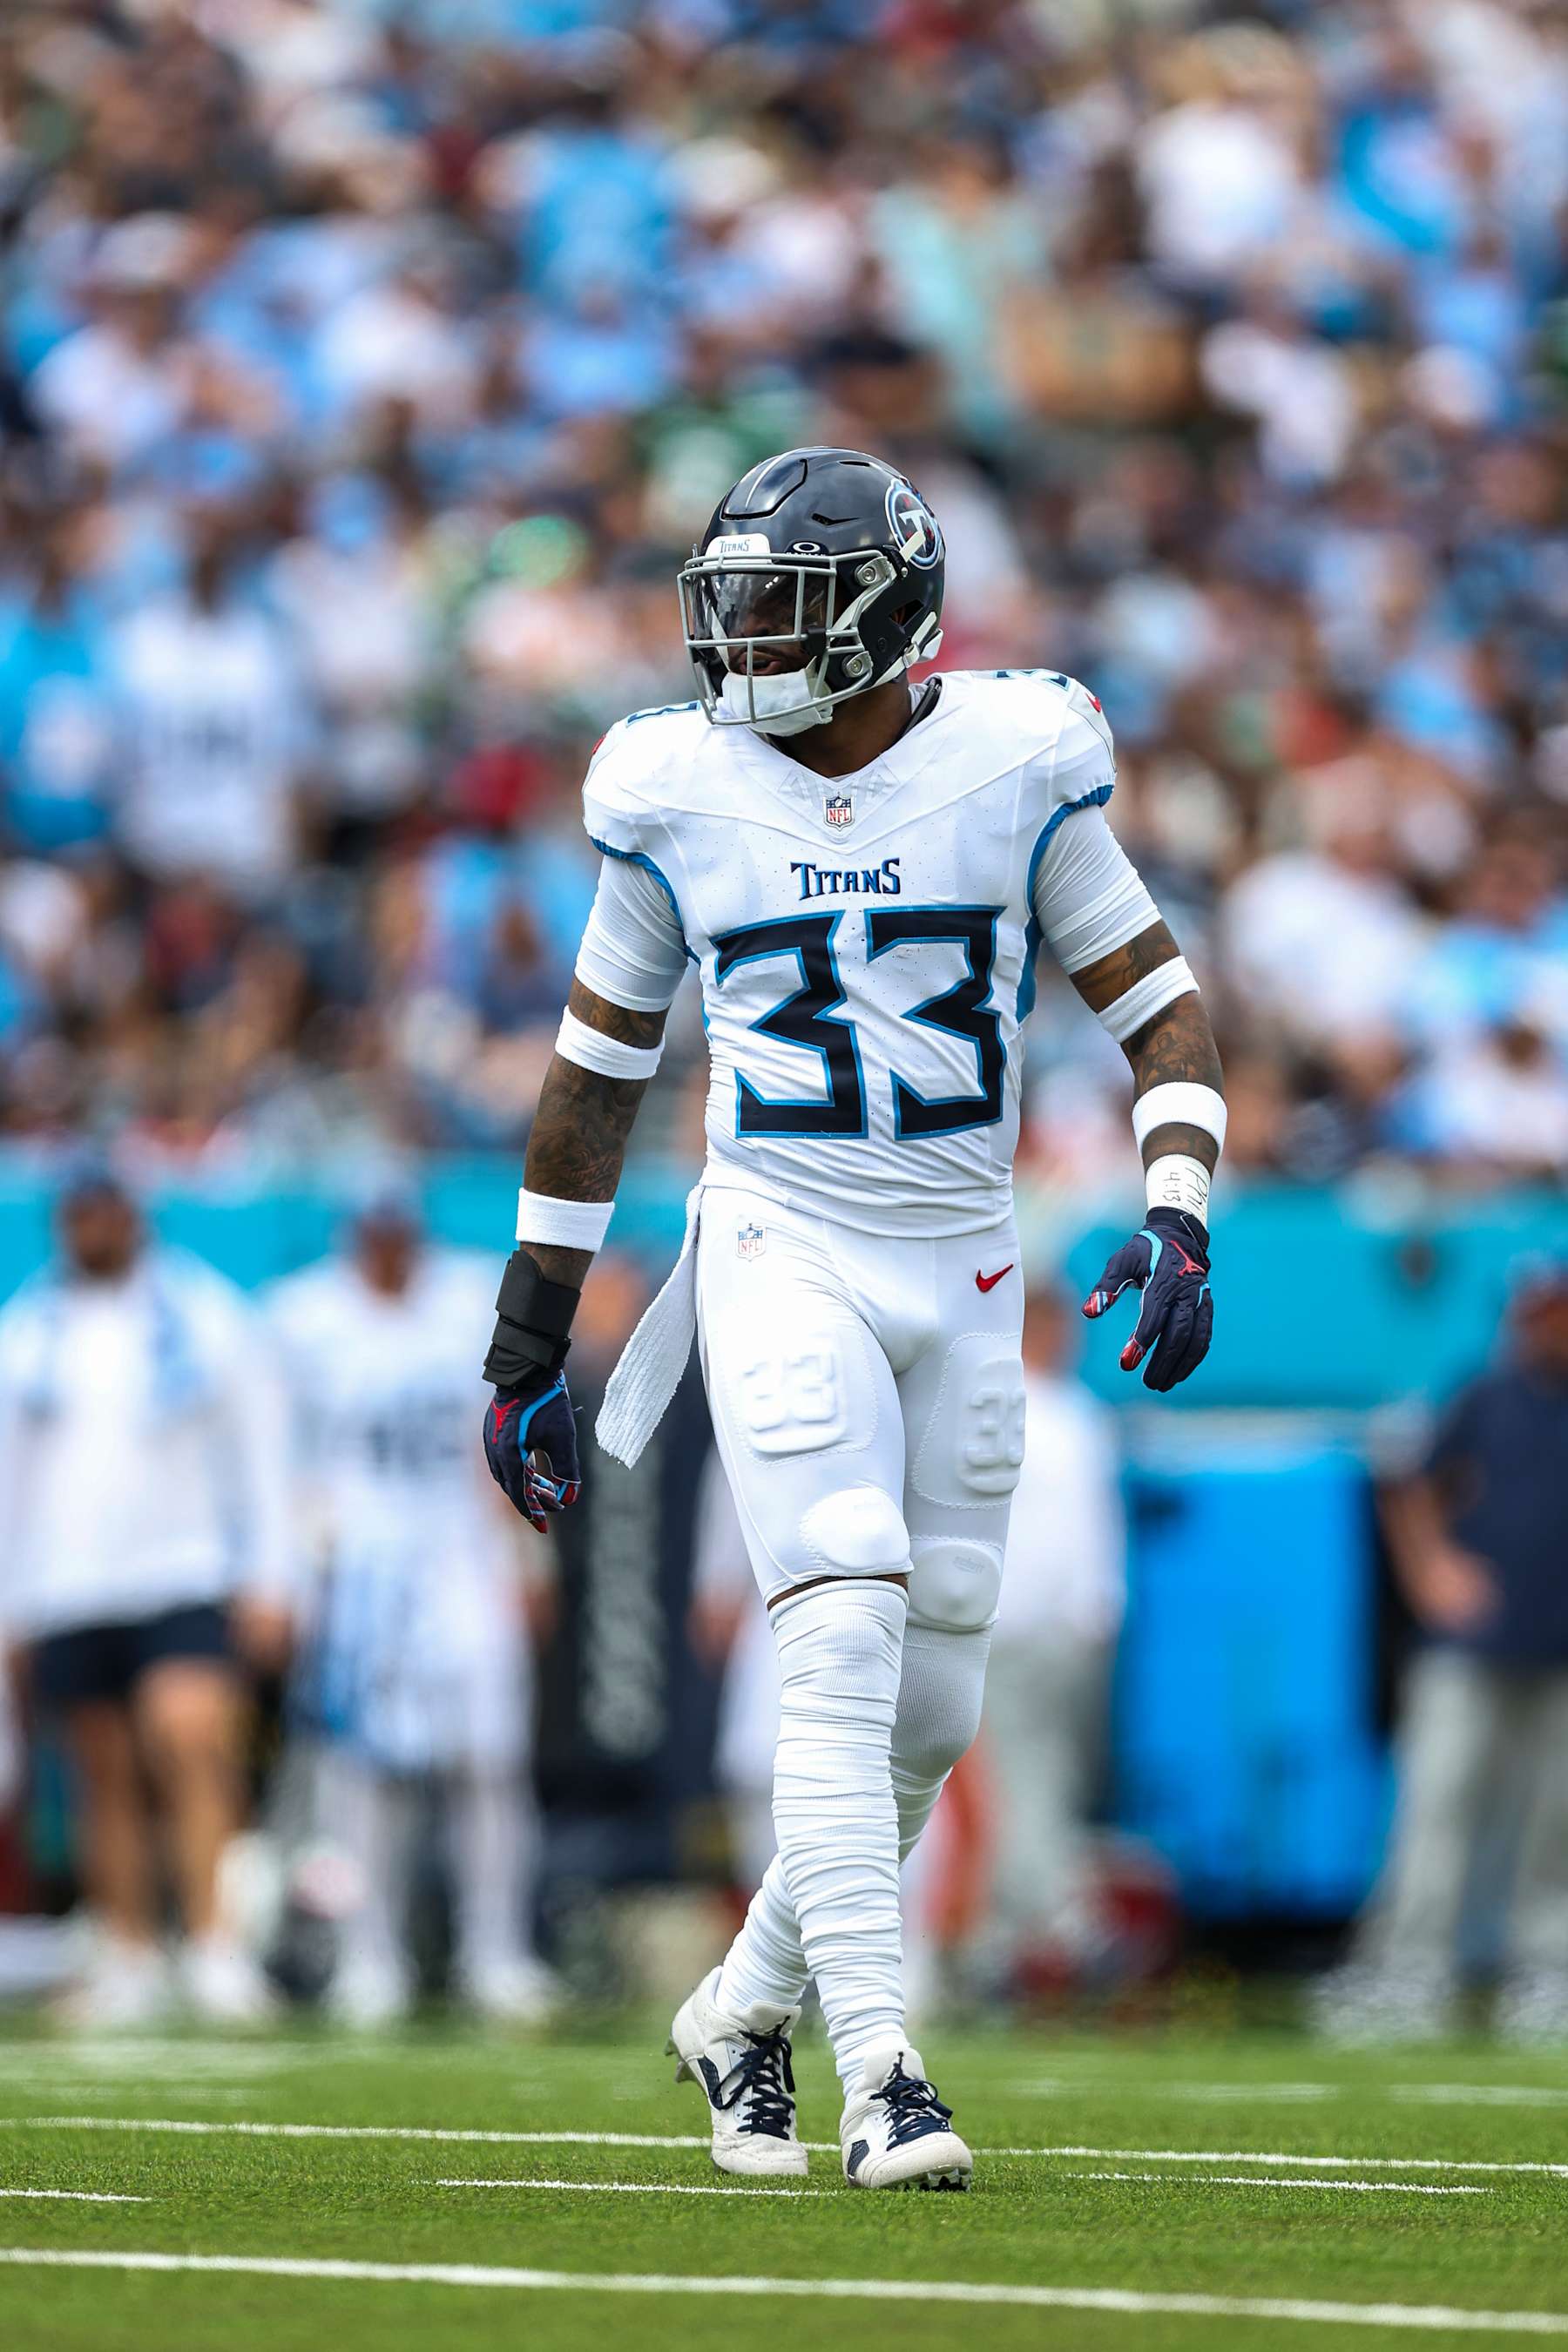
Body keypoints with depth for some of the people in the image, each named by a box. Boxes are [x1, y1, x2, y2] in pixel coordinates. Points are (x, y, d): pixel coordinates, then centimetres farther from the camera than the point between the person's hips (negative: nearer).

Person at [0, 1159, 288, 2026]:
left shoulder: (204, 1313, 5)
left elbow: (261, 1446, 7)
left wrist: (264, 1580, 2)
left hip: (187, 1579, -3)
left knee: (189, 1739, -21)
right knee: (106, 1778, 4)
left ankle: (214, 1946, -23)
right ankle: (129, 1959, 10)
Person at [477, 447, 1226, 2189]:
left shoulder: (1014, 769, -3)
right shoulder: (679, 798, -1)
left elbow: (1156, 1001, 4)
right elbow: (598, 1067, 10)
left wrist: (1178, 1217, -12)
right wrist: (526, 1337, 12)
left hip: (964, 1271, 2)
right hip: (782, 1254, -2)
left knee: (929, 1709, 5)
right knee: (843, 1645, -19)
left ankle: (746, 2012, 27)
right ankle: (878, 2077, -21)